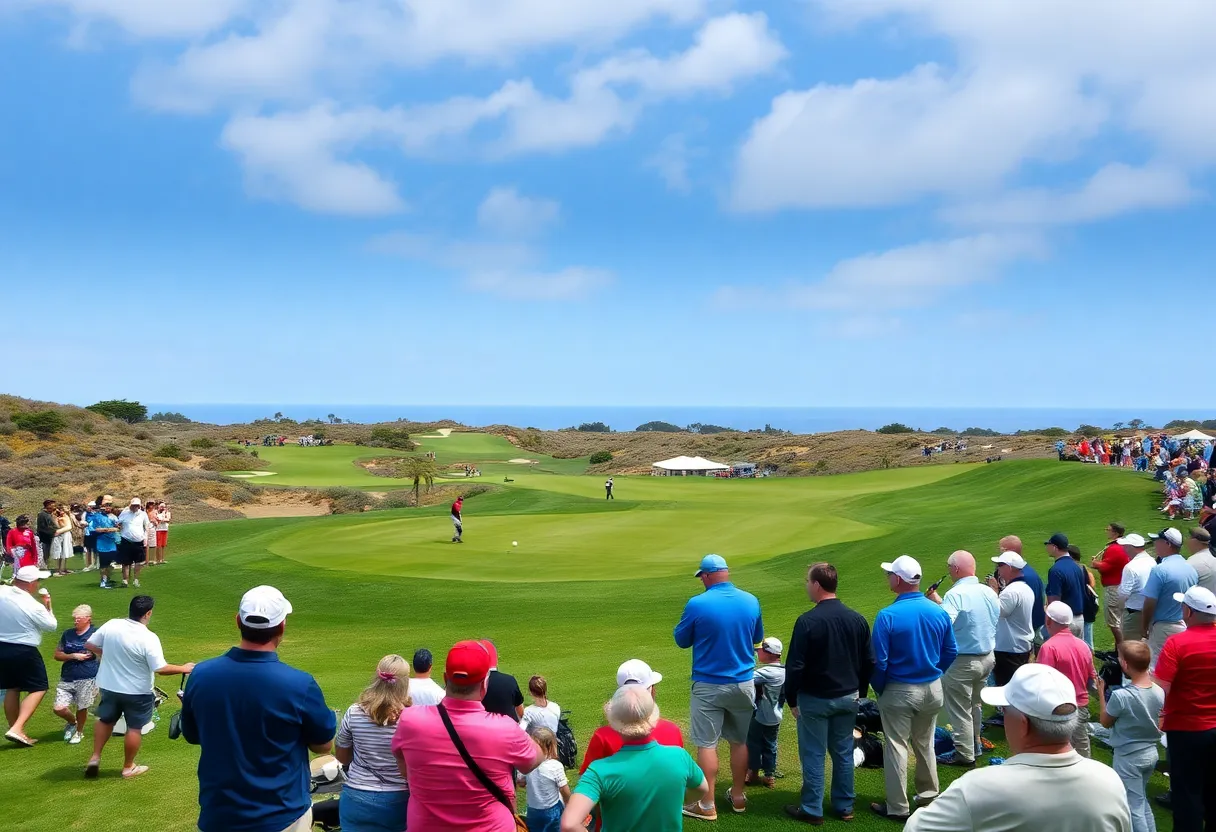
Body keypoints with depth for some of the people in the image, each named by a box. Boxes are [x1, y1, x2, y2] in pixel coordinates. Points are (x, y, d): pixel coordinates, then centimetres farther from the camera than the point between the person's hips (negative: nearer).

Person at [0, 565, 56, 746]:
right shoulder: (34, 606, -21)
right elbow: (52, 625, -6)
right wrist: (48, 604, 4)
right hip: (24, 651, -6)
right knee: (39, 689, 5)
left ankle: (16, 732, 24)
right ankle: (17, 730, -8)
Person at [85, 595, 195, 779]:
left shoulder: (111, 625, -11)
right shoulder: (149, 638, -25)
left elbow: (89, 646, 2)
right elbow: (160, 669, -25)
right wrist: (183, 668, -10)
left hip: (109, 686, 4)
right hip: (137, 692, -4)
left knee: (105, 720, 27)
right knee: (135, 728, 13)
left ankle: (95, 758, 28)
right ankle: (128, 768, 25)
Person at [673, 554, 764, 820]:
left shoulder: (697, 604, -16)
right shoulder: (751, 601, -4)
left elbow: (681, 640, -2)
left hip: (709, 685, -4)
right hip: (743, 683, 4)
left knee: (707, 744, 3)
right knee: (740, 741, 16)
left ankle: (707, 805, 7)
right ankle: (738, 797, 27)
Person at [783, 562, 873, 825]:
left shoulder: (808, 621, -18)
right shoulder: (857, 619, 0)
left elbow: (795, 666, -16)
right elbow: (869, 661, 7)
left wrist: (791, 699, -5)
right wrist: (860, 692, 17)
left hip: (815, 699, -5)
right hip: (848, 697, 5)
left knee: (813, 755, 5)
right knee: (844, 753, 15)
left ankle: (812, 810, 12)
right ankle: (844, 807, 23)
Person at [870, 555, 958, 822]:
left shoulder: (888, 616, -21)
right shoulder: (939, 612, -6)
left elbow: (879, 661, -17)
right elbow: (951, 653, 3)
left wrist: (878, 689, 0)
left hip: (900, 691, -5)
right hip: (933, 689, 5)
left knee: (896, 747, 7)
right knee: (925, 743, 22)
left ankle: (898, 807, 14)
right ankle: (928, 794, 36)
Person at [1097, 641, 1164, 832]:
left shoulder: (1120, 695, -26)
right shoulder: (1159, 692, -8)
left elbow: (1105, 722, -9)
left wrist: (1101, 692, -4)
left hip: (1128, 757, -7)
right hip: (1151, 753, 7)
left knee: (1134, 807, 5)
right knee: (1142, 800, 25)